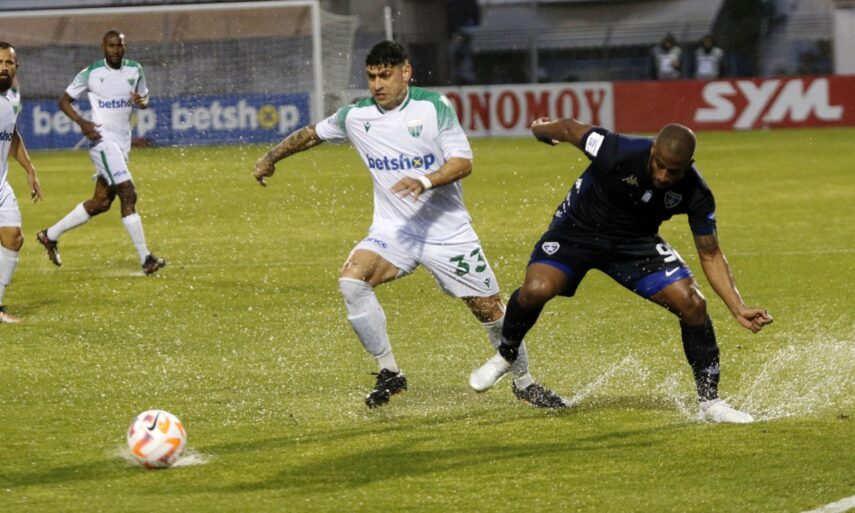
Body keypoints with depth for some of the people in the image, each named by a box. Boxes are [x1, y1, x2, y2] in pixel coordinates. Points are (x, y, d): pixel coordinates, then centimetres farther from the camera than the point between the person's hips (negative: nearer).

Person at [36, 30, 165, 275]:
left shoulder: (135, 70, 8)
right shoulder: (91, 73, -5)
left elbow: (145, 99, 20)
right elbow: (64, 101, 3)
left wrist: (141, 101, -6)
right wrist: (82, 122, -15)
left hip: (122, 142, 7)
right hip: (102, 139, -7)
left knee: (101, 202, 8)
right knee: (128, 194, -16)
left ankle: (51, 235, 24)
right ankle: (145, 258, -17)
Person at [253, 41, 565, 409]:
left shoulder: (434, 107, -9)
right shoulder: (355, 117, 0)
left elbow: (463, 162, -14)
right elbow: (312, 134, 19)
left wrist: (426, 181, -30)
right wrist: (271, 158, 25)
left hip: (448, 230, -2)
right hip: (393, 230, 2)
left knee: (490, 309, 1)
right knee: (351, 280, -25)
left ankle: (523, 382, 26)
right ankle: (389, 374, -13)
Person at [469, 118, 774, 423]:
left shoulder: (695, 194, -22)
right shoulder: (618, 152, -32)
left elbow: (710, 255, -10)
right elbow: (571, 128, -11)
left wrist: (738, 309, -19)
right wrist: (543, 129, 11)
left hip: (636, 243, 2)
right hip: (578, 229, -2)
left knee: (693, 304, -14)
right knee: (536, 290, -28)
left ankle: (710, 403, 2)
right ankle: (505, 356, 4)